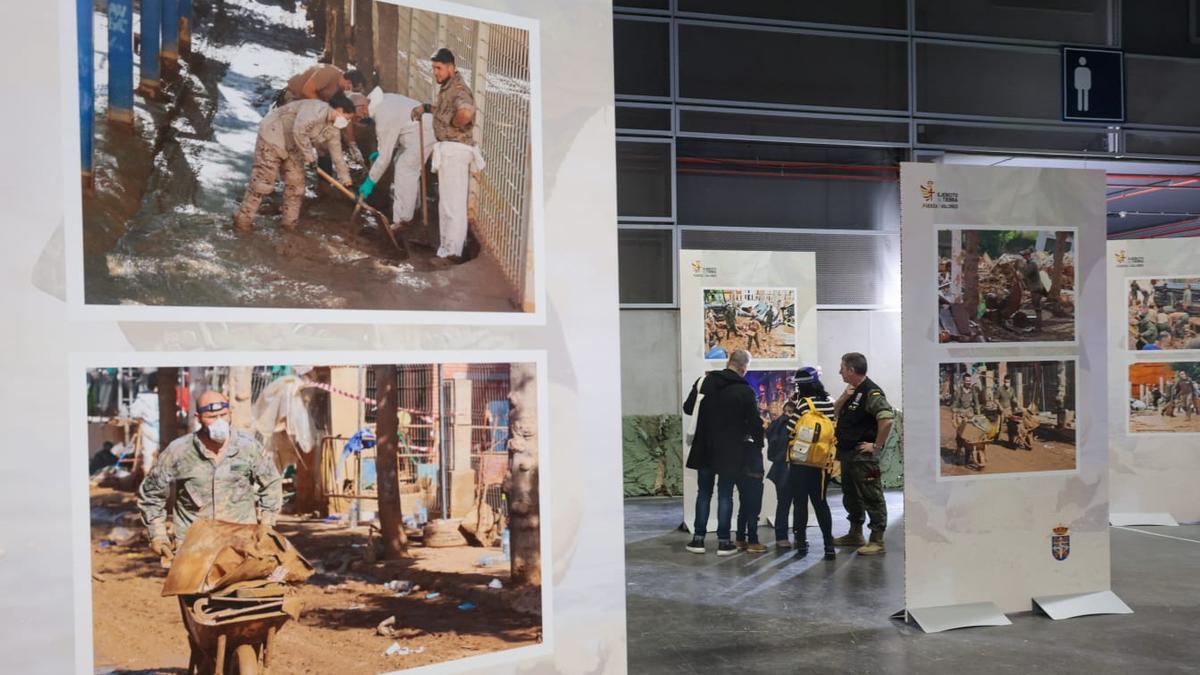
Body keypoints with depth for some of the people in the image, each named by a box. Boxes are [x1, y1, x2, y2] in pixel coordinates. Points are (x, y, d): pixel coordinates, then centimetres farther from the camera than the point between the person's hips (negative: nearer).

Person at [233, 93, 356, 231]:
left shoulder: (332, 130, 3)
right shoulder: (318, 109, -27)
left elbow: (337, 155, 12)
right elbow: (299, 130, -37)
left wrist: (345, 179, 14)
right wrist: (309, 155, -25)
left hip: (291, 147, 9)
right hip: (272, 136, -9)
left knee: (295, 183, 8)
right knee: (262, 181, -8)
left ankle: (290, 220, 20)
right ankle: (243, 219, 0)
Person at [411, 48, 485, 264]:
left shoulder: (458, 89, -19)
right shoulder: (447, 88, 14)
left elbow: (466, 112, -40)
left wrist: (455, 123, -21)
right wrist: (426, 108, 24)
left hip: (455, 150, -11)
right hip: (449, 150, 11)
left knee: (453, 204, -6)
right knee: (447, 202, 18)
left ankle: (452, 253, -1)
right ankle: (448, 248, 28)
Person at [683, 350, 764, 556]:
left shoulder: (704, 382, -2)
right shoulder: (745, 391, -11)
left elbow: (688, 408, 6)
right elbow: (755, 421, -9)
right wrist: (758, 442, 7)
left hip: (704, 448, 3)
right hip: (730, 451, -3)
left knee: (704, 493, 12)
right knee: (725, 495, 5)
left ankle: (698, 538, 13)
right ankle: (723, 541, 7)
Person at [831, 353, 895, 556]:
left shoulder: (871, 392, -16)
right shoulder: (852, 391, 15)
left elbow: (887, 419, -26)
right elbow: (835, 412, 18)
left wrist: (876, 445, -19)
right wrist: (844, 397, -1)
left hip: (863, 455, -10)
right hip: (847, 453, 10)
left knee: (871, 497, -5)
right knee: (851, 496, 19)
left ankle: (877, 540, -1)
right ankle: (855, 534, 31)